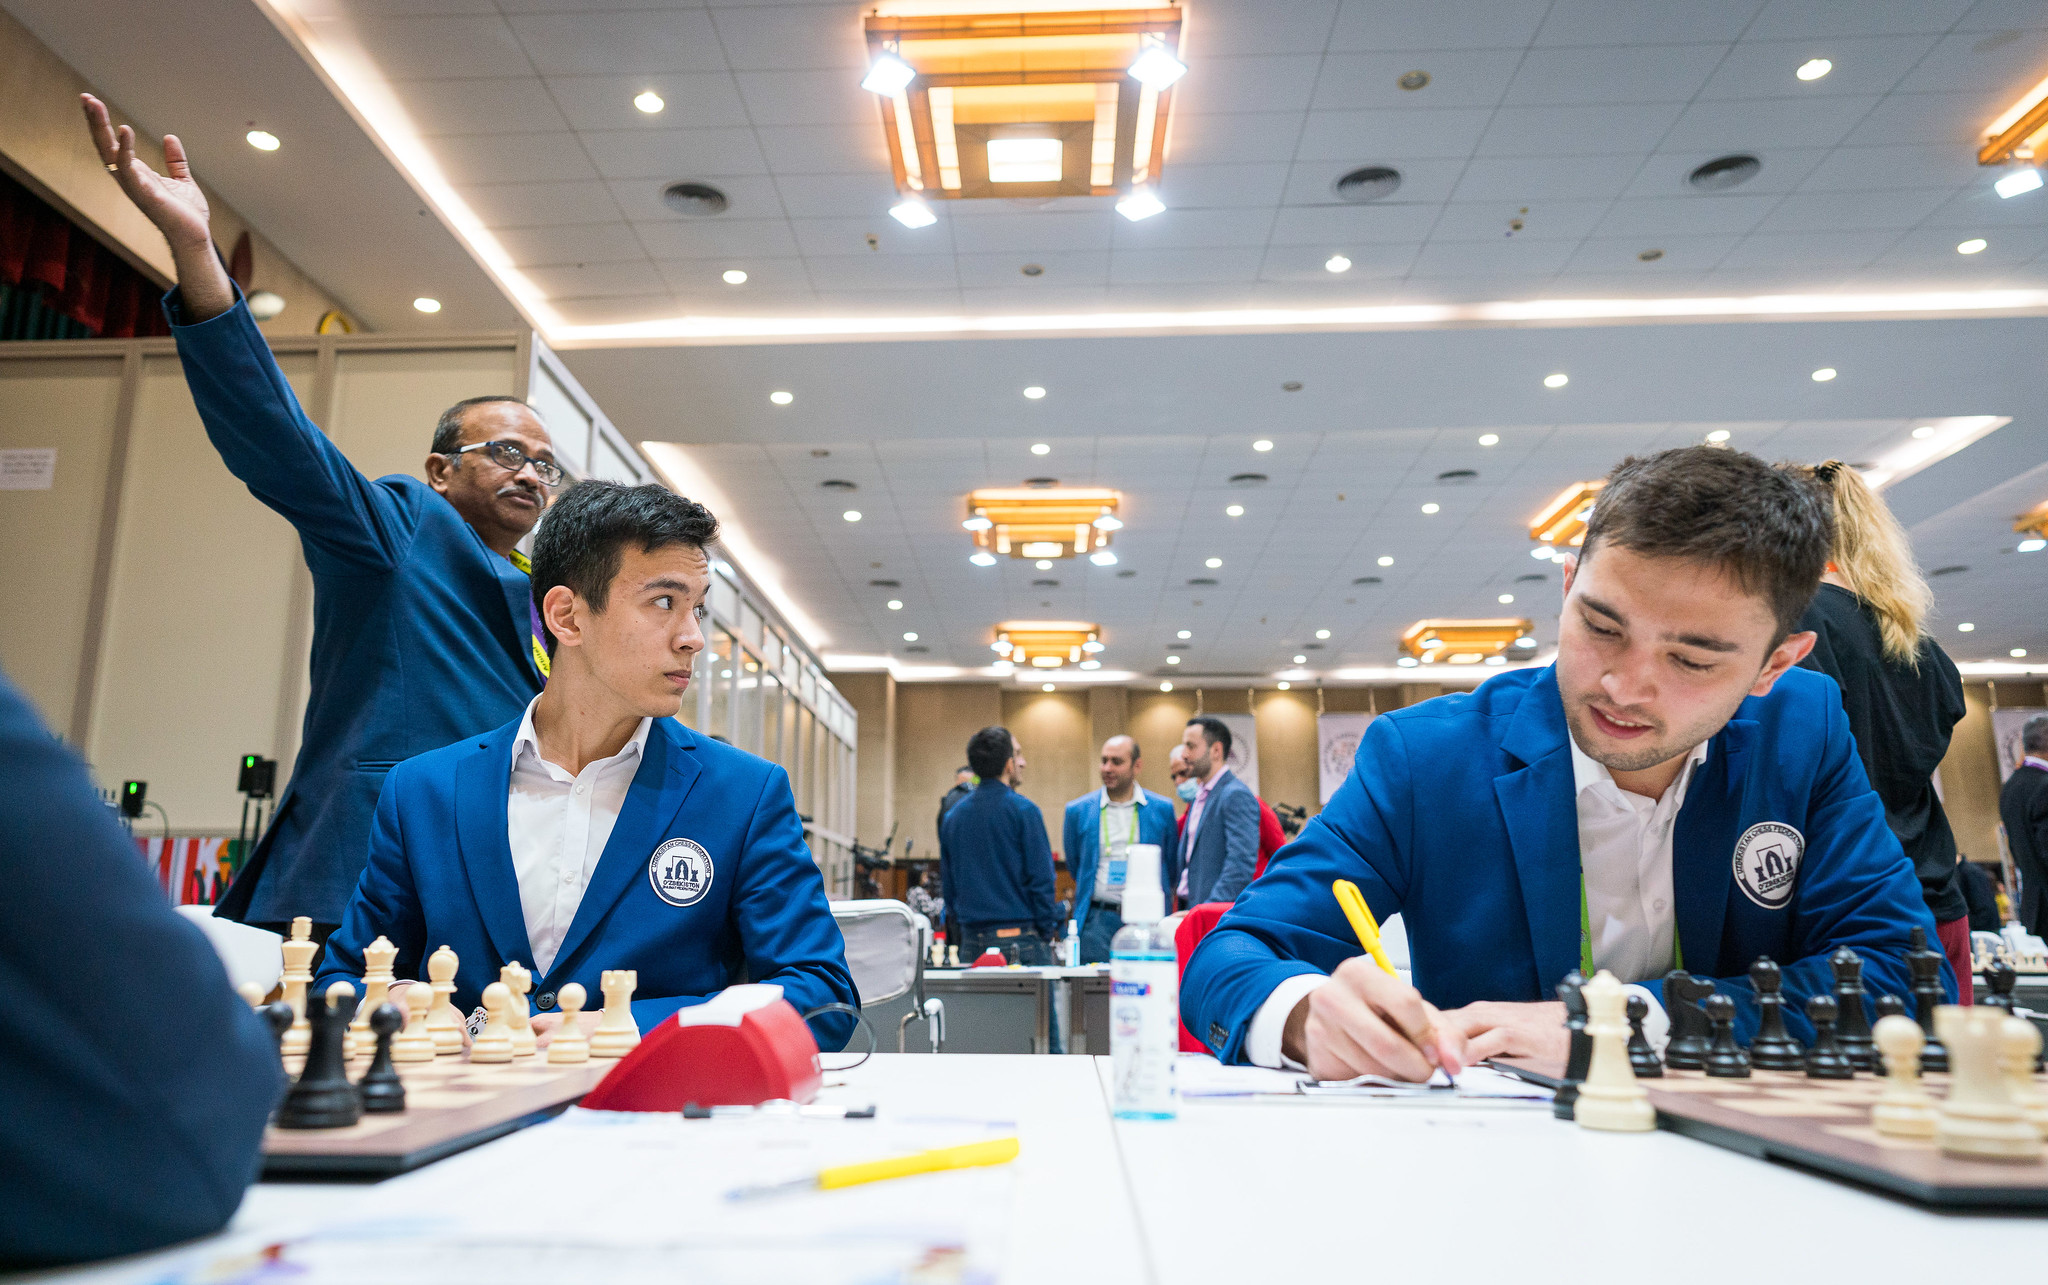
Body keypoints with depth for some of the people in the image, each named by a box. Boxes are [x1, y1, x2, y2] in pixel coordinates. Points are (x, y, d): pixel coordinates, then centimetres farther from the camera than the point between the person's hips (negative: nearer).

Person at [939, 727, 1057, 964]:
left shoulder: (952, 816, 9)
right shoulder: (1023, 811, -8)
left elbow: (948, 885, 13)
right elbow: (1041, 879, -10)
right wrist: (1047, 934, -2)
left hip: (971, 942, 6)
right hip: (1019, 939, -6)